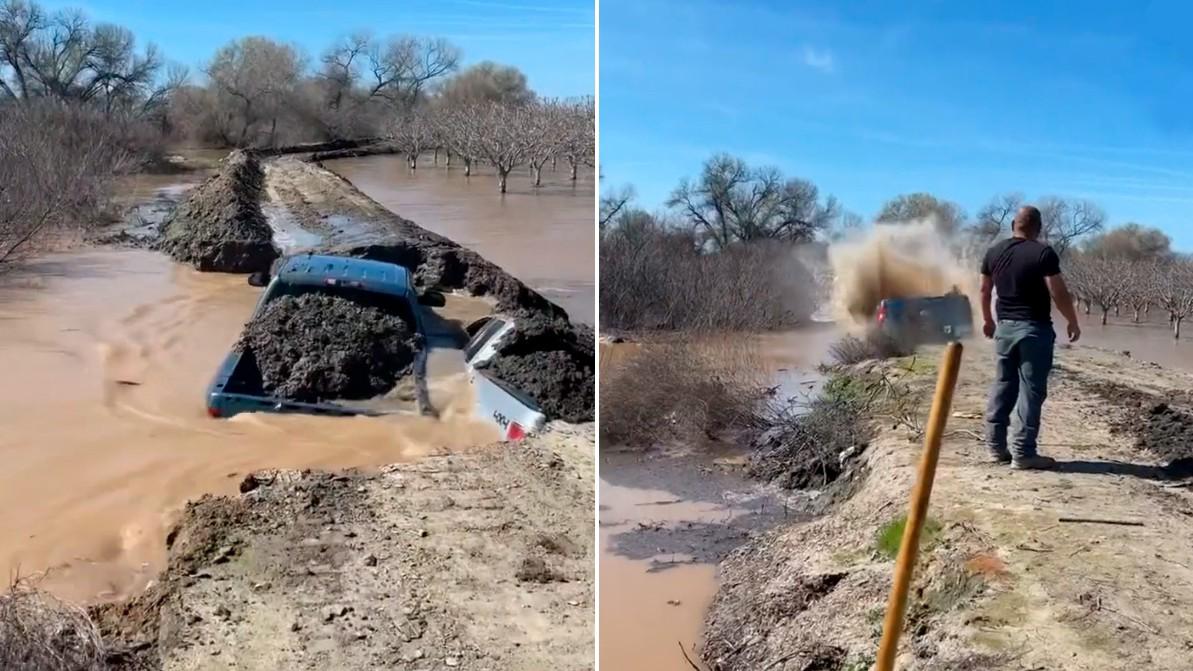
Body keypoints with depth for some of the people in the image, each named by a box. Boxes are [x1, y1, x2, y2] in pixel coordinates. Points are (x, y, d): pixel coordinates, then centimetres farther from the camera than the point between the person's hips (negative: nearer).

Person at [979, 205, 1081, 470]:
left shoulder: (994, 252, 6)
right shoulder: (1044, 253, -11)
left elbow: (984, 290, 15)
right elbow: (1059, 294, -13)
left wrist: (987, 319, 28)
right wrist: (1073, 322, 0)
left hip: (1004, 327, 6)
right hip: (1035, 329, -6)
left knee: (1003, 385, 13)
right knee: (1031, 390, -2)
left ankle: (996, 446, 16)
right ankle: (1023, 452, -2)